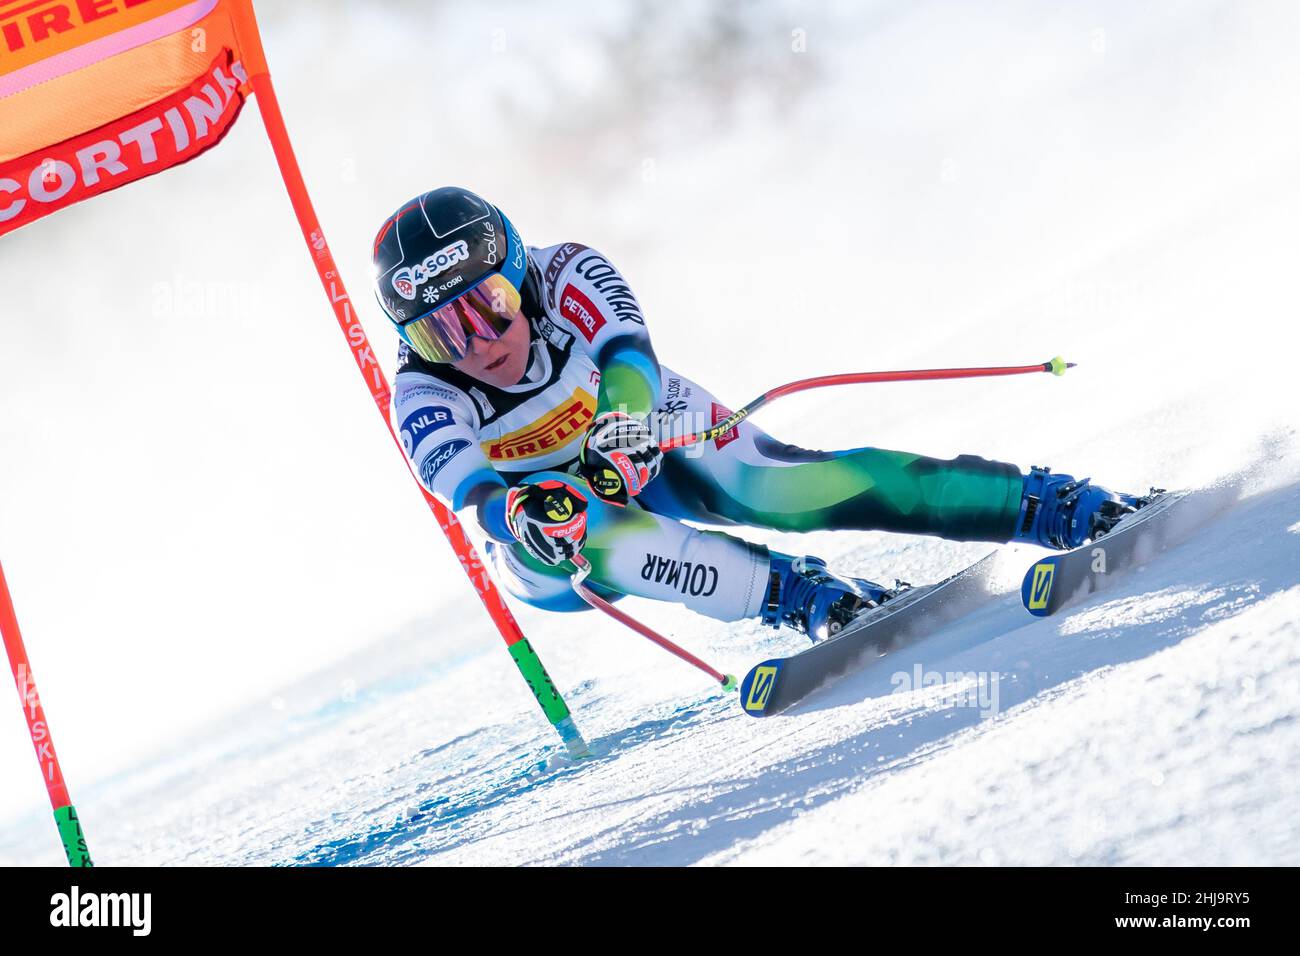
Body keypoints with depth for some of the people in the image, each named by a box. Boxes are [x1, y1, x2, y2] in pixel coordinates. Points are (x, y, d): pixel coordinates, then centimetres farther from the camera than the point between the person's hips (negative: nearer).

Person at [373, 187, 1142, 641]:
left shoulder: (565, 278, -23)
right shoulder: (425, 396, -23)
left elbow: (627, 347, -40)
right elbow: (451, 469, -42)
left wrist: (619, 425, -62)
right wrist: (511, 511, -65)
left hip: (656, 441, 0)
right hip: (555, 502, 0)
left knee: (798, 488, -24)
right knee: (581, 541, -36)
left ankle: (1054, 506, -23)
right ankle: (805, 595, -43)